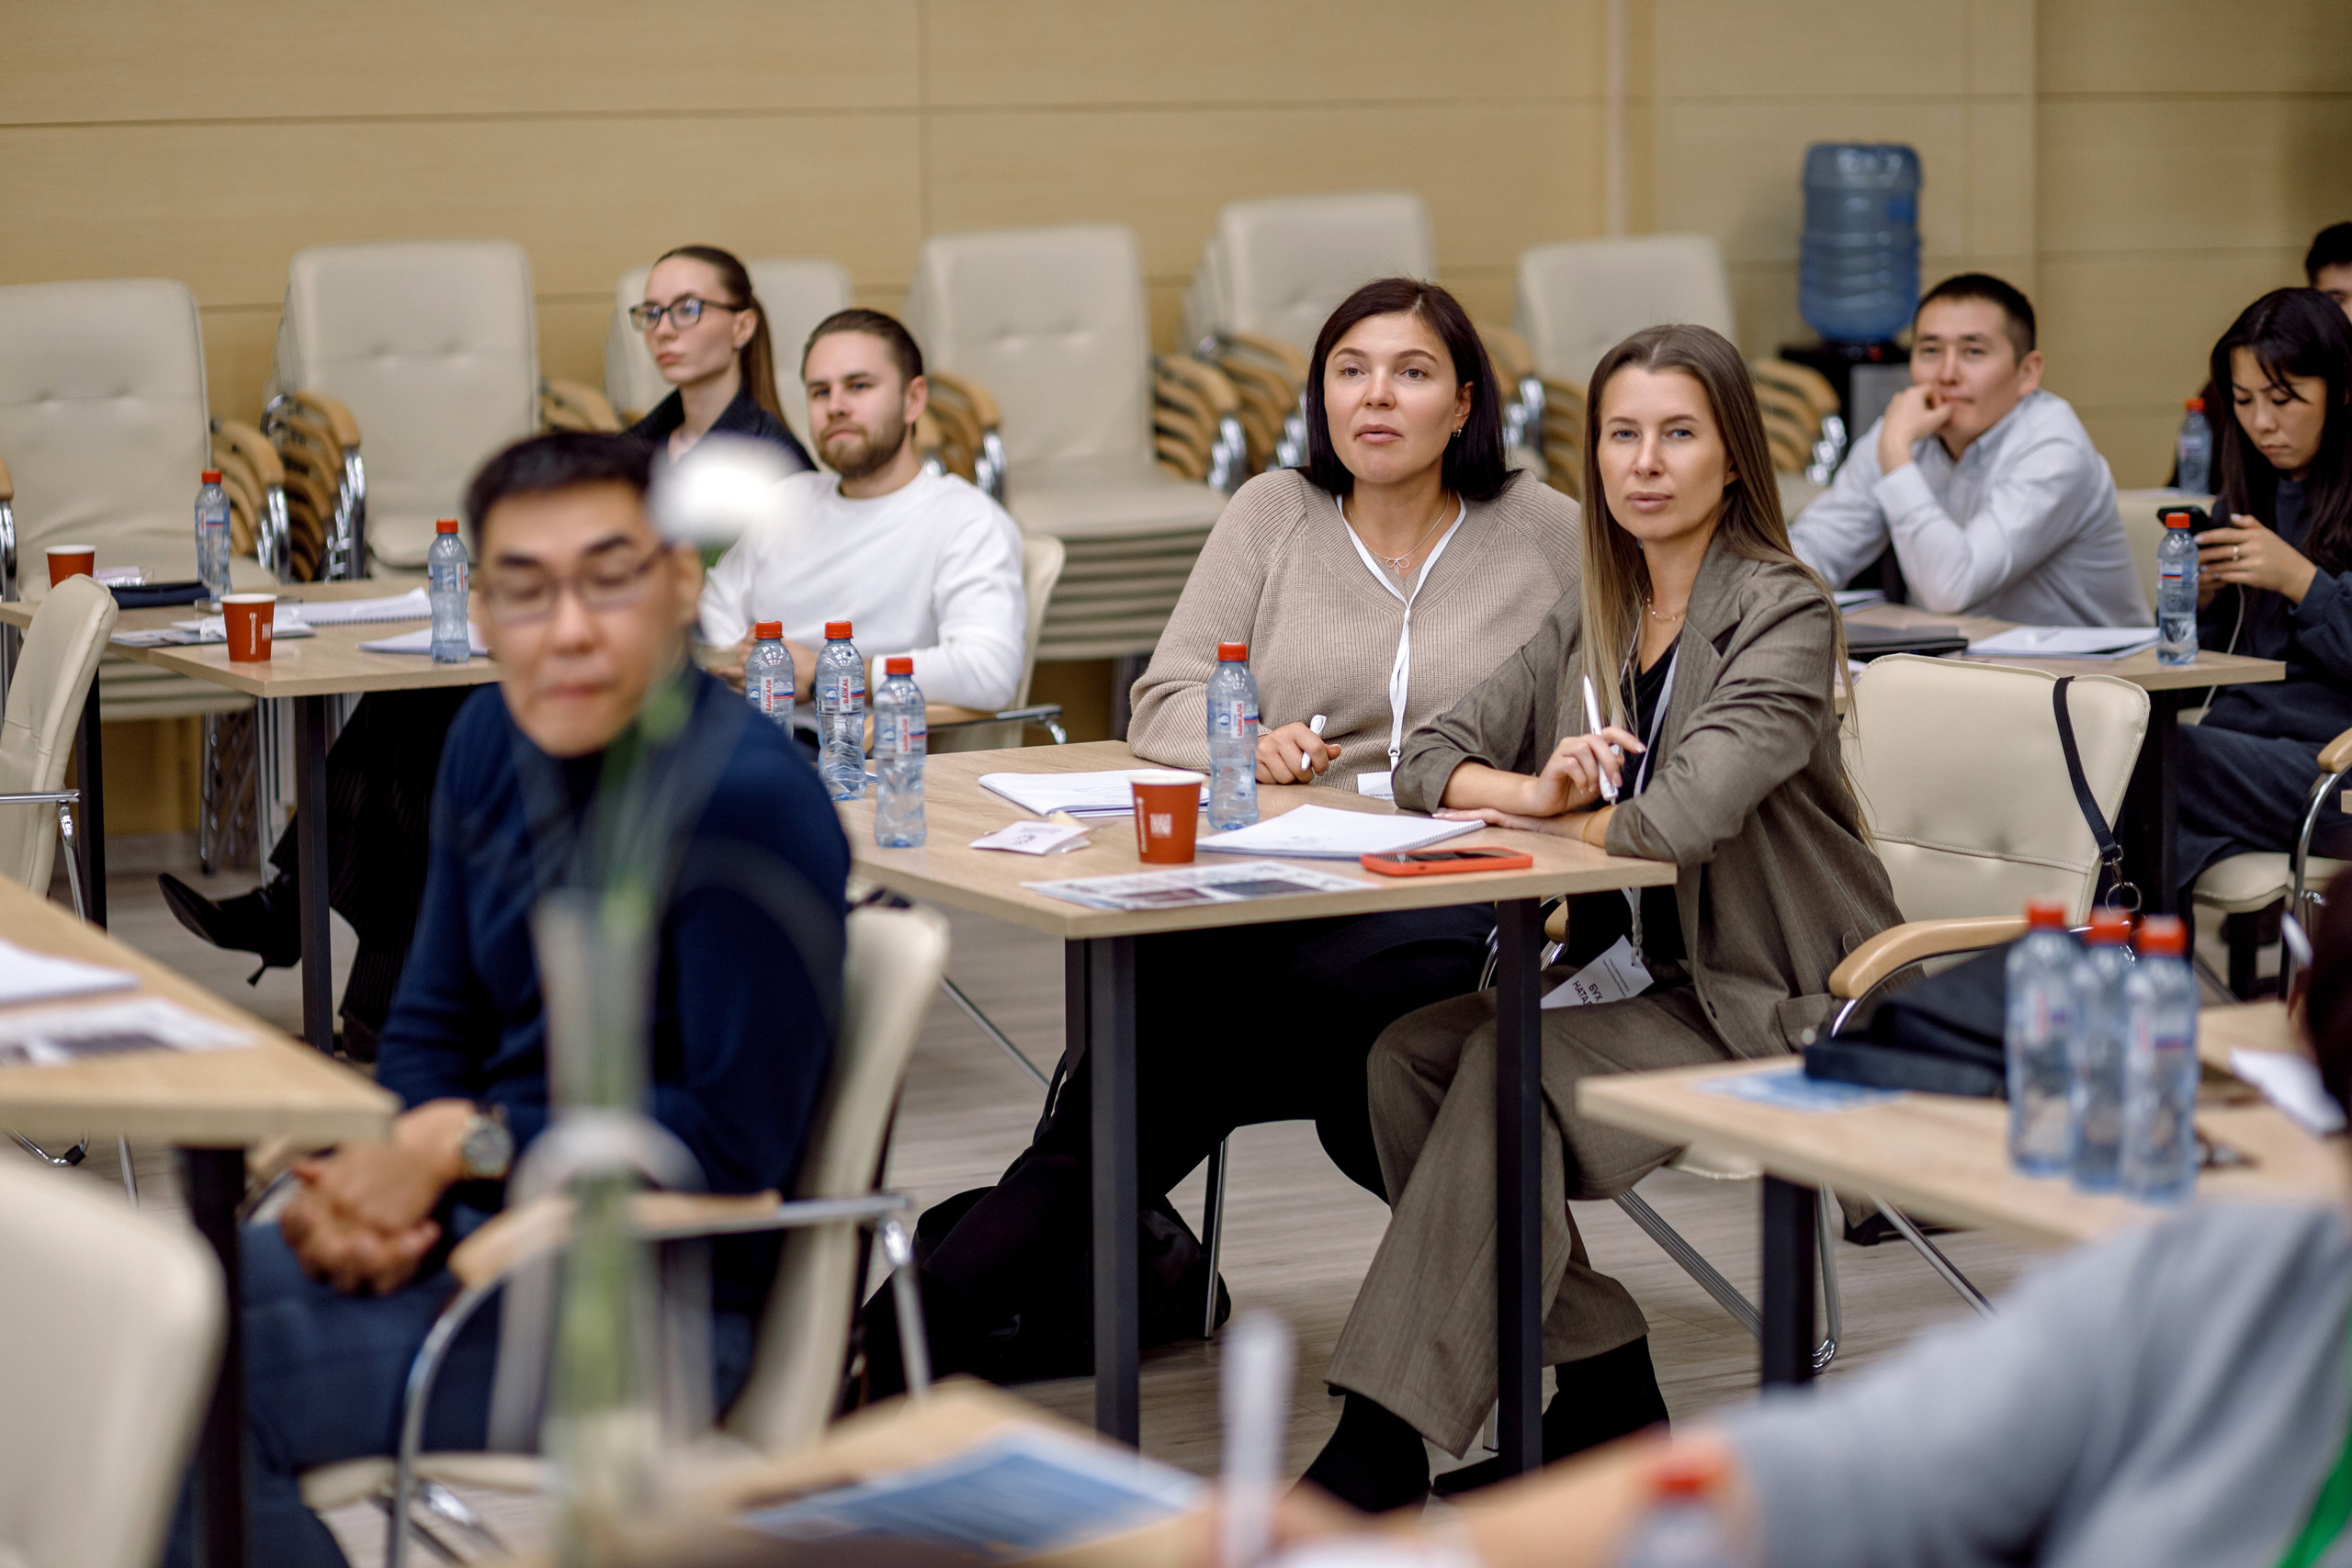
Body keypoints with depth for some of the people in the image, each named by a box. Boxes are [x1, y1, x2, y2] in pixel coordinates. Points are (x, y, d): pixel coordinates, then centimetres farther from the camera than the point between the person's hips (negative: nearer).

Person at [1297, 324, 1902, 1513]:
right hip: (1646, 970, 7)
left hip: (1782, 1007, -7)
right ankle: (1600, 1380, -6)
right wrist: (1536, 790, -15)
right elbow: (1432, 757, 7)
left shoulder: (1782, 614, -12)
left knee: (1511, 1066, -27)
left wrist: (1553, 826, -8)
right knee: (1409, 1052, -14)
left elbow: (1686, 815, -26)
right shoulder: (1594, 616, 10)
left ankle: (1383, 1451, -25)